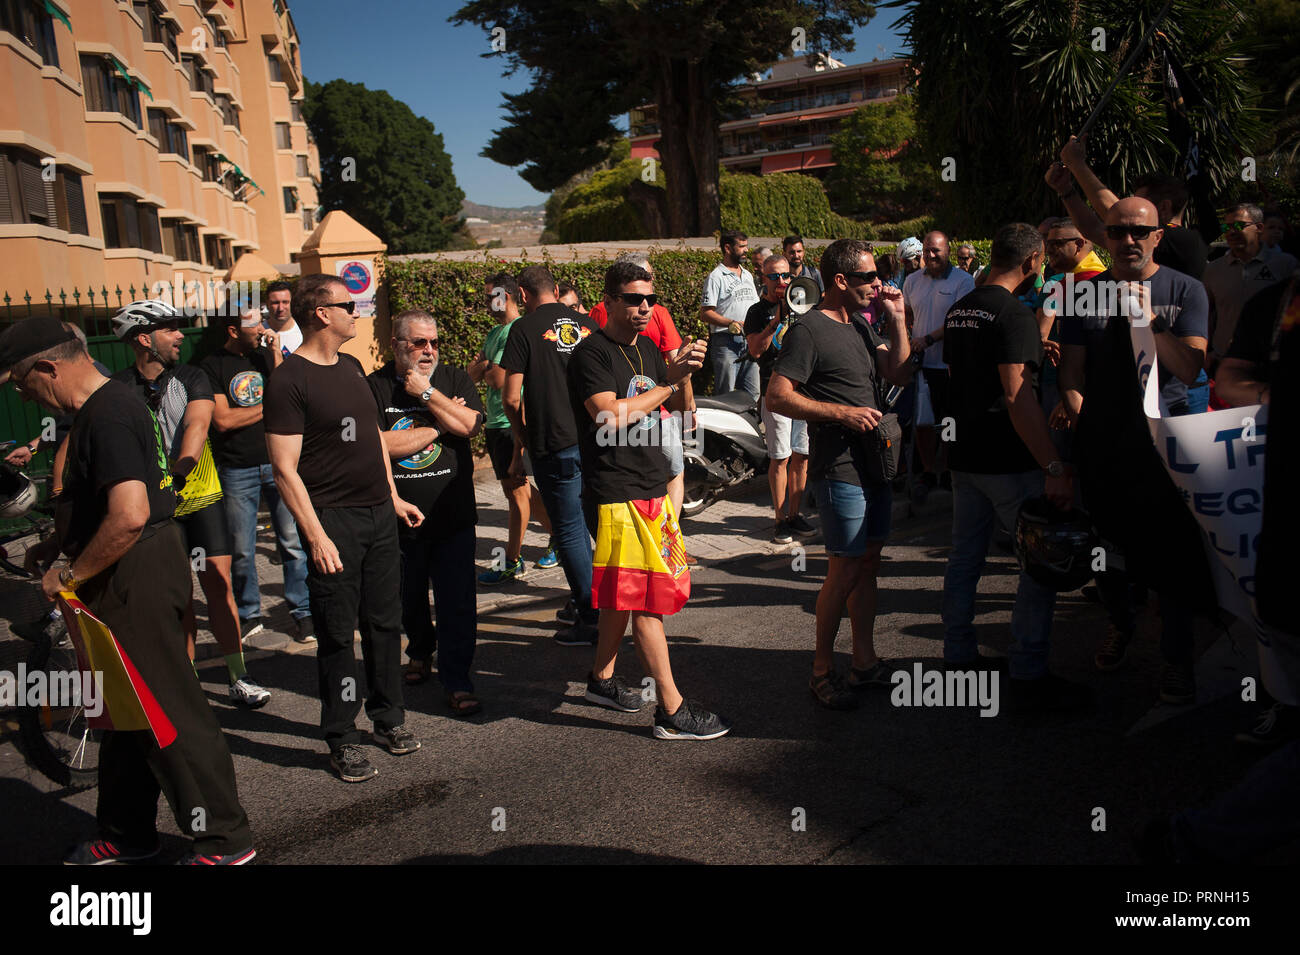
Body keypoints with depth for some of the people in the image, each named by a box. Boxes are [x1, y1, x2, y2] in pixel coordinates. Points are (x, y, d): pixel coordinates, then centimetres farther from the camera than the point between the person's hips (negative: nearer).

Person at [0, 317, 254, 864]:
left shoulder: (107, 415, -20)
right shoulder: (105, 404, 13)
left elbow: (129, 515, -30)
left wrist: (72, 575, -18)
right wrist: (58, 548, 16)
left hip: (137, 577, -11)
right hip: (129, 576, 11)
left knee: (168, 708, -3)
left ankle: (225, 839, 9)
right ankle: (126, 836, 34)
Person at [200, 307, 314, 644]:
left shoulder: (268, 355, 9)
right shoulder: (212, 366, 0)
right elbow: (223, 420, -10)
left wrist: (276, 355, -7)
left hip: (279, 462, 2)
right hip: (237, 470, -1)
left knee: (293, 540, -1)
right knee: (241, 550, 7)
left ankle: (303, 612, 9)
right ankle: (248, 614, 23)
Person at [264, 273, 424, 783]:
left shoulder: (351, 367, 13)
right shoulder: (289, 380, -11)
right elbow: (285, 469, -15)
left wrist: (394, 496, 19)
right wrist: (316, 536, -19)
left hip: (379, 513, 7)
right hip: (333, 519, -7)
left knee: (385, 622, 13)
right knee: (337, 634, 2)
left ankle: (389, 718, 28)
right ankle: (342, 740, 14)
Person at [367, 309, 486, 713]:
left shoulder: (454, 379, 5)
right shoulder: (373, 387, -2)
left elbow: (470, 424, -12)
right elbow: (381, 445, -15)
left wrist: (426, 393, -13)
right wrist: (439, 425, -10)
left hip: (453, 515, 0)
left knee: (457, 603, -3)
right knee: (408, 600, 18)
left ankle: (457, 680, 9)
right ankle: (420, 653, 43)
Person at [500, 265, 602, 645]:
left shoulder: (524, 329, -5)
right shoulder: (587, 324, 10)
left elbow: (511, 398, -8)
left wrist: (521, 443, 6)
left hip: (555, 445, -5)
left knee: (570, 530, 2)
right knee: (592, 522, 19)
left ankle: (591, 619, 6)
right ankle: (586, 599, 30)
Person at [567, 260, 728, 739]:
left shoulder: (647, 348, 14)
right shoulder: (592, 353, -11)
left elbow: (678, 404, 18)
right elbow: (611, 416, -23)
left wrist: (684, 371, -3)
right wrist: (668, 382, -15)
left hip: (653, 486, 8)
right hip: (617, 492, -8)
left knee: (626, 591, 17)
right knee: (646, 597, -6)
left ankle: (602, 678, 33)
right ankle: (672, 710, 0)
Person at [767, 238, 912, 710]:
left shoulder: (860, 327, 16)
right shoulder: (808, 330, -12)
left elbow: (898, 372, 15)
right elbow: (777, 396, -18)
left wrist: (897, 318, 5)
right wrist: (842, 412, -21)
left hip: (873, 464, 9)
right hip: (839, 471, -9)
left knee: (869, 564, 13)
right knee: (845, 571, -5)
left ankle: (865, 661, 24)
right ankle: (822, 668, 9)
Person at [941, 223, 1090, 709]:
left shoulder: (958, 310, 11)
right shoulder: (1014, 313, -16)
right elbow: (1017, 396, -24)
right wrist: (1054, 466, -26)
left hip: (966, 456, 9)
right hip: (1009, 462, -8)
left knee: (964, 559, 14)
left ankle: (958, 658, 23)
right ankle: (1027, 677, 2)